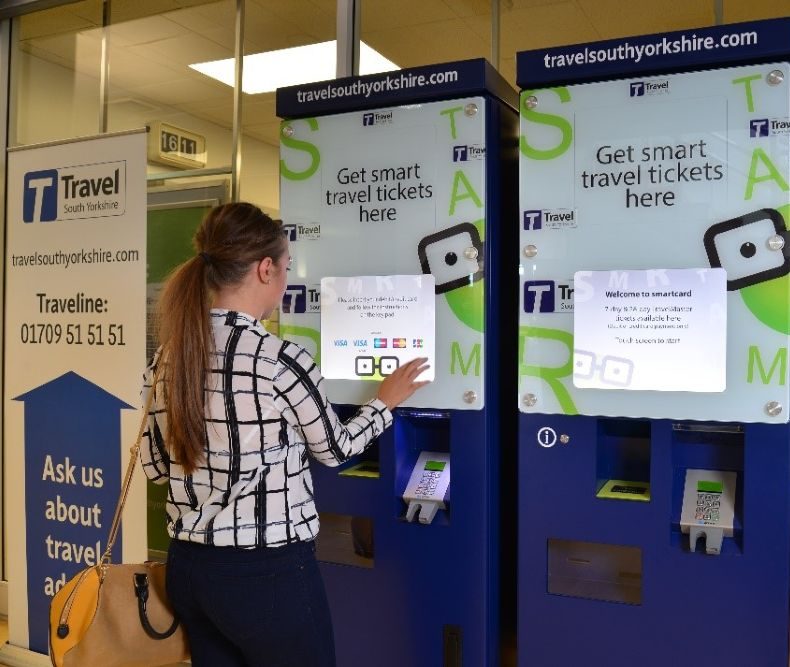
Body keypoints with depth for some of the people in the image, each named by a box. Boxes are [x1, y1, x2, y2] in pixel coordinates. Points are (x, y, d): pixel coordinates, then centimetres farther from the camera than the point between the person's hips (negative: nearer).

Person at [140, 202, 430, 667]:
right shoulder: (283, 361, -19)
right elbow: (335, 450, -4)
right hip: (268, 573, -6)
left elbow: (156, 464, 8)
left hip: (189, 567, 7)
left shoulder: (167, 358, -1)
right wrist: (385, 403, 12)